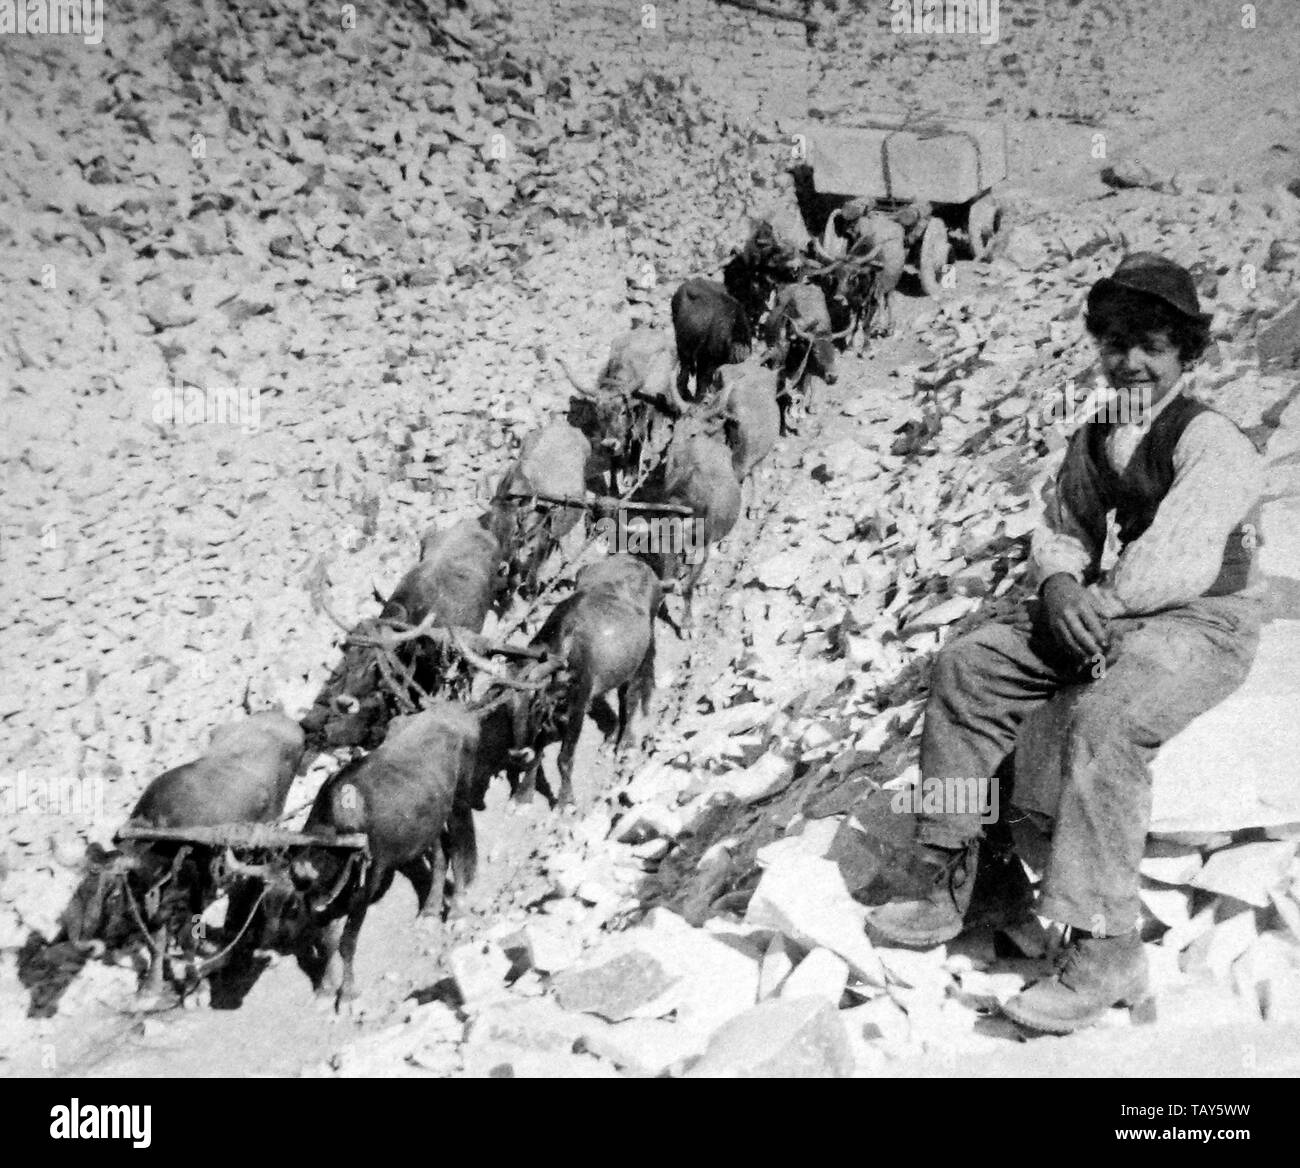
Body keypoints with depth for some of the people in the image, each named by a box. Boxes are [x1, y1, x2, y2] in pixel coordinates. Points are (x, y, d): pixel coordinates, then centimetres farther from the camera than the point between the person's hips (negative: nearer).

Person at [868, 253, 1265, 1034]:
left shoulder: (1211, 442, -14)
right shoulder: (1095, 440, 11)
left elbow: (1175, 565, -24)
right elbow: (1062, 532, 14)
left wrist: (1097, 601, -15)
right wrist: (1059, 585, -8)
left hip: (1205, 625, -8)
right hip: (1110, 616, 8)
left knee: (1103, 721, -36)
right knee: (965, 668, -4)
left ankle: (1105, 950, -27)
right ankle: (951, 885, 0)